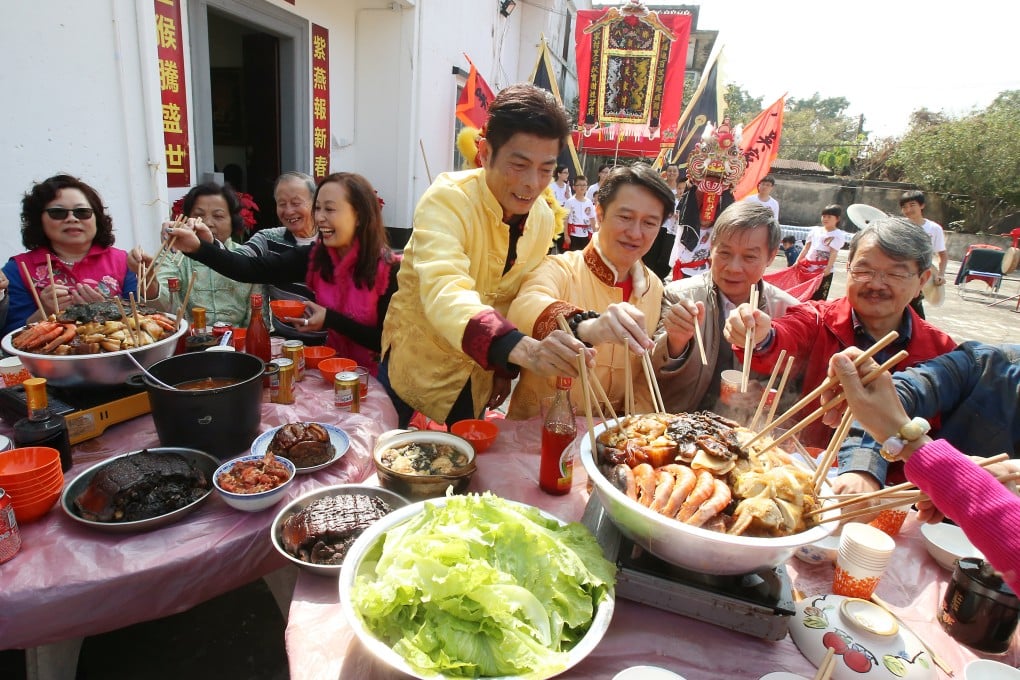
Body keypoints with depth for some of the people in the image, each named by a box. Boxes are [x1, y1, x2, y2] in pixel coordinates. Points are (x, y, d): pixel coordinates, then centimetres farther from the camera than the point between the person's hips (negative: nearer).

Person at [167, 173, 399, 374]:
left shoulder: (389, 270, -17)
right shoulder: (314, 256, -3)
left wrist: (330, 320, -20)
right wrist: (198, 248, -23)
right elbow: (254, 269, -10)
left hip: (376, 377, -4)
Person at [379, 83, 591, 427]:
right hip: (417, 372, -5)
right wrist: (522, 348, -56)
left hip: (479, 383, 5)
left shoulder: (544, 218, -6)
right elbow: (444, 294, -41)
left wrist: (508, 367, 5)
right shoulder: (447, 199, -25)